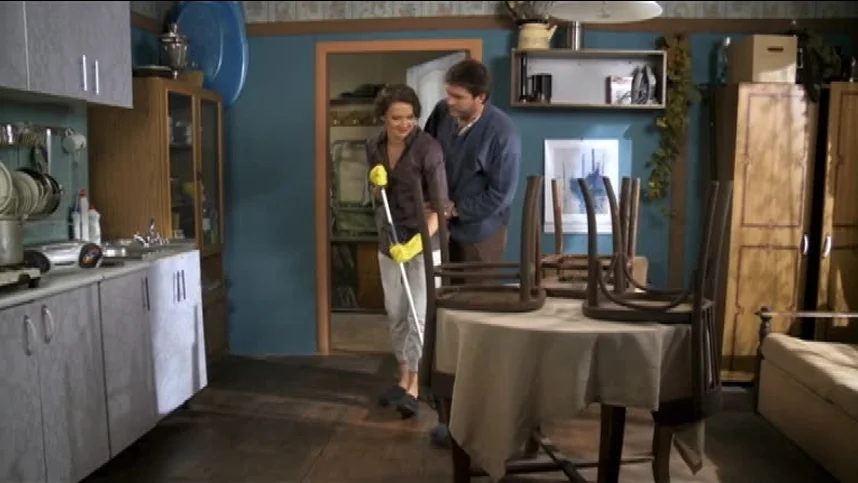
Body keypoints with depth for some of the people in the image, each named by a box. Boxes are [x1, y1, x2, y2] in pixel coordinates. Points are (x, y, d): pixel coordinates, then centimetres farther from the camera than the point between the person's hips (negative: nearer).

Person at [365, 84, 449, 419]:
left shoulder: (428, 148, -19)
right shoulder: (374, 146, 0)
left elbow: (441, 206, -21)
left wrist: (414, 244, -31)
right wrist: (377, 183, -11)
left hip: (424, 241, -6)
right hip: (389, 239, 6)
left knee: (419, 316, -2)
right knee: (395, 314, 12)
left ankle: (414, 386, 10)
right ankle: (404, 378, 27)